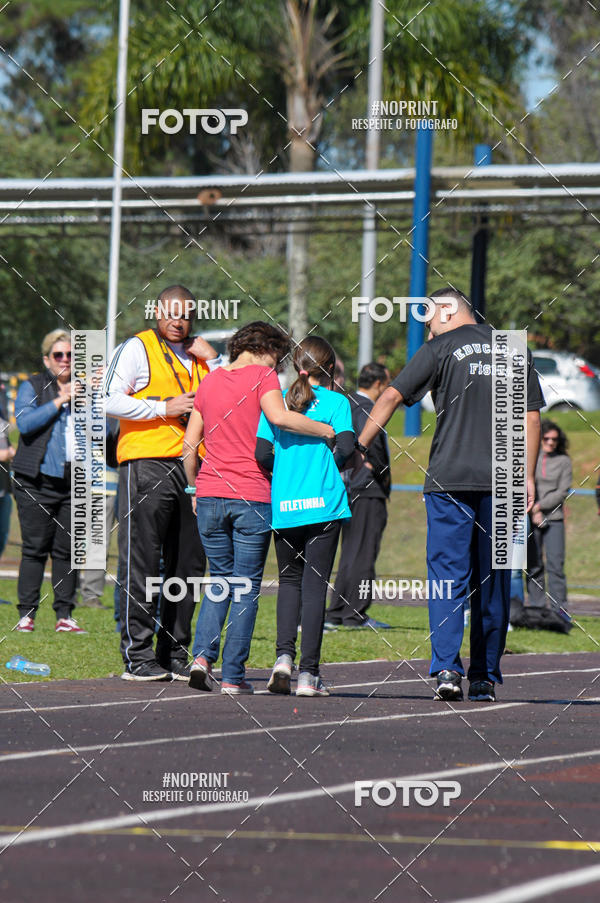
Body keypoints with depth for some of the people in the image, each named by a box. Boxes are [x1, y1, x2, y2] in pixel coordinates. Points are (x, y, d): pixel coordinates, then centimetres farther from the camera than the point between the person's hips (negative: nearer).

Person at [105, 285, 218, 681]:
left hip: (192, 466, 6)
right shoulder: (137, 348, 2)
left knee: (188, 563, 6)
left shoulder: (197, 355, 20)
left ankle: (175, 654, 13)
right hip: (147, 465, -6)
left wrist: (212, 361, 6)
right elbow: (112, 401, -8)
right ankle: (137, 655, -5)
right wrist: (164, 409, -12)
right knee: (142, 562, -7)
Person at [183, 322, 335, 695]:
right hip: (252, 497, -5)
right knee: (246, 587, 3)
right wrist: (326, 431, -15)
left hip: (210, 496, 5)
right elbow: (278, 417, -24)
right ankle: (233, 676, 0)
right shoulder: (263, 376, -4)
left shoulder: (211, 381, 12)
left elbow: (189, 444, 13)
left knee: (220, 579, 17)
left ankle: (203, 654, -2)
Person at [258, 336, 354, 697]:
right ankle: (308, 673, -2)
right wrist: (332, 465, 8)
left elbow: (261, 453, -1)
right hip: (324, 504, -2)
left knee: (289, 579, 17)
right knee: (315, 584, 1)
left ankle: (284, 655, -1)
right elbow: (346, 446, -14)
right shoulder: (336, 401, -1)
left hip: (284, 506, 3)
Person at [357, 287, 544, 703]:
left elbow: (392, 396, -4)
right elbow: (531, 417, 10)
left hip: (450, 478, -3)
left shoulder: (440, 349, 1)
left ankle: (447, 668, -16)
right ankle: (486, 677, 10)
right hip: (501, 482, 3)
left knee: (448, 576, -2)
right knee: (493, 580, 9)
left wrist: (357, 448, 0)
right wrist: (528, 477, 13)